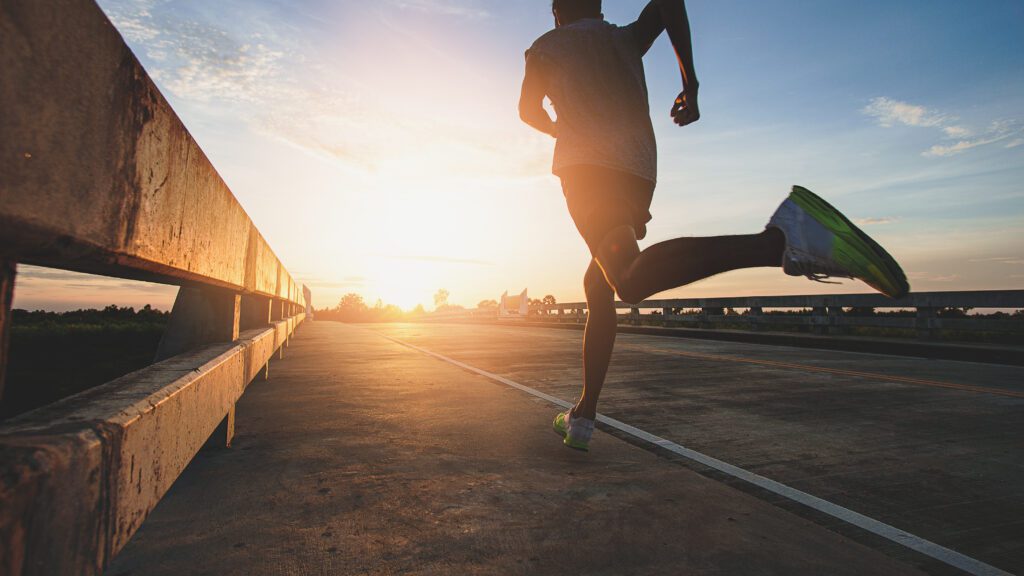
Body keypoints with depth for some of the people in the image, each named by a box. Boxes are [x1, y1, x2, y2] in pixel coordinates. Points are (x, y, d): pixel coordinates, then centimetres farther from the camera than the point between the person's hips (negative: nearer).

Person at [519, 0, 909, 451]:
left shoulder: (545, 47, 24)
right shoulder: (626, 39, 29)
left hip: (586, 165, -5)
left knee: (632, 281, -29)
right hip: (639, 172, 5)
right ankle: (582, 417, 17)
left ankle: (779, 240, -51)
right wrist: (690, 83, 10)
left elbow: (529, 111, 30)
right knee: (597, 287, 15)